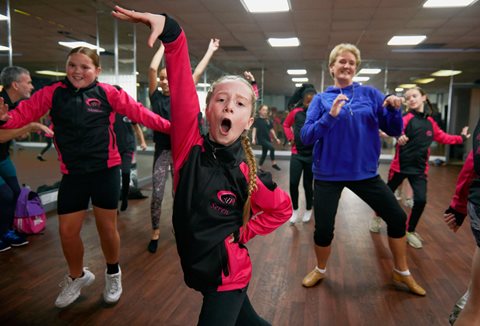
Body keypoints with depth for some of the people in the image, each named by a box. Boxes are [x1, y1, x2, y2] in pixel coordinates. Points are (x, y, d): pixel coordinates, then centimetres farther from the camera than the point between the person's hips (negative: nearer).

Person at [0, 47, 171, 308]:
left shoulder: (108, 93, -3)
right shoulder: (52, 93, 2)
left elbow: (139, 112, -5)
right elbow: (24, 112, -3)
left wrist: (169, 126, -11)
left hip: (105, 171, -2)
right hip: (72, 174, 2)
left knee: (107, 227, 8)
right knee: (67, 230, 9)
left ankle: (113, 274, 36)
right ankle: (77, 276, 38)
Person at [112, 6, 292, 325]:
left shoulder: (246, 174, -17)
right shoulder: (190, 147, -15)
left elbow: (282, 208, 0)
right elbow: (182, 88, -27)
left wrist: (243, 232, -5)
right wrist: (170, 31, -37)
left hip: (228, 274, -3)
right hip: (198, 269, 3)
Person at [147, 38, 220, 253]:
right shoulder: (156, 97, 2)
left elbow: (197, 73, 4)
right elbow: (152, 69, -8)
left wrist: (210, 51, 8)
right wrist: (163, 45, -1)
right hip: (162, 150, -1)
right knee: (157, 195, -3)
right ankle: (155, 231, 17)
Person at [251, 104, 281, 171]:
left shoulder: (268, 120, 9)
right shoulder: (257, 120, -5)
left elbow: (271, 130, 15)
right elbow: (254, 129, -9)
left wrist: (276, 138, 14)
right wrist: (253, 139, -20)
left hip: (267, 139, 6)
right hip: (261, 139, -6)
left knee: (264, 153, 11)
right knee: (272, 148, -24)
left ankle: (260, 168, 23)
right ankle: (274, 163, -11)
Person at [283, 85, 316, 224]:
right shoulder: (296, 112, 0)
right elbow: (286, 124, 16)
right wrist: (290, 138, 5)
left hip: (312, 155, -1)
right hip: (296, 154, 2)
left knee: (308, 184, 10)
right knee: (293, 183, -2)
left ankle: (308, 210, 32)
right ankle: (295, 210, 21)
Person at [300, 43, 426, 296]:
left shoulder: (371, 94, 3)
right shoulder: (321, 99, -1)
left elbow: (394, 131, 3)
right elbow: (306, 137, -12)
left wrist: (394, 109, -17)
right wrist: (330, 116, -26)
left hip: (364, 172, 3)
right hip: (328, 174, -2)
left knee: (397, 218, 7)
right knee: (323, 228, -1)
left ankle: (402, 273, 32)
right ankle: (320, 270, 31)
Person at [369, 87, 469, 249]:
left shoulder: (430, 122, 6)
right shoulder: (407, 118, -10)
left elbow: (442, 137, 22)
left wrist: (461, 138, 26)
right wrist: (399, 136, -53)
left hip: (419, 168, 3)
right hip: (400, 165, -3)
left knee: (421, 200, -6)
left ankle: (410, 231, 15)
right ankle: (377, 217, 39)